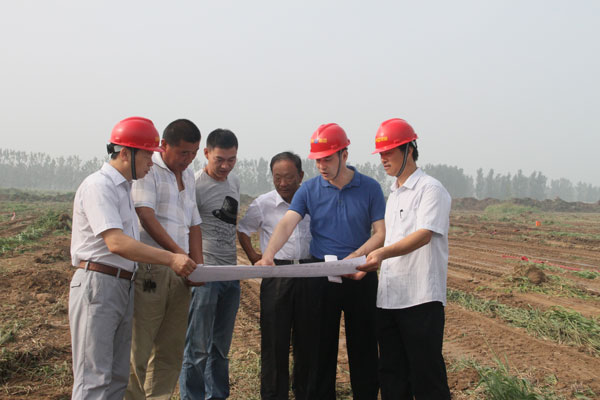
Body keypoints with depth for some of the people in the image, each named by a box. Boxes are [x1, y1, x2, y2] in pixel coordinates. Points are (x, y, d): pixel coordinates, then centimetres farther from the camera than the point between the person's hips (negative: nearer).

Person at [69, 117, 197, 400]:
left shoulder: (124, 188, 19)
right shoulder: (98, 186, -11)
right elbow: (116, 243, -22)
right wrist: (170, 259, -24)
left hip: (123, 287, 10)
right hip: (98, 284, -10)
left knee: (118, 377, 12)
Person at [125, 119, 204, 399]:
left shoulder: (188, 177, 20)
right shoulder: (147, 169, -4)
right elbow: (146, 215, -16)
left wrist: (198, 265, 8)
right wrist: (176, 250, -24)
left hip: (179, 271, 8)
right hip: (149, 269, -8)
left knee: (172, 348, 10)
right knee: (139, 346, -3)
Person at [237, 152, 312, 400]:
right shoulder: (263, 204, 0)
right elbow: (242, 230, 13)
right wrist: (254, 258, 5)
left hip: (308, 274, 2)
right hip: (276, 275, -2)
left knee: (306, 337, 9)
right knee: (274, 339, 0)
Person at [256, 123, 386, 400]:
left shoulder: (370, 188, -2)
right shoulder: (309, 189, 0)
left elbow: (381, 232, -4)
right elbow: (287, 224, -12)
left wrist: (355, 256, -19)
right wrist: (268, 255, -29)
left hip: (360, 276, -1)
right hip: (322, 277, 1)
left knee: (363, 348, 8)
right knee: (321, 347, 8)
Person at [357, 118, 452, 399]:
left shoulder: (430, 189, -6)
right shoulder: (393, 194, 19)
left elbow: (424, 235, -20)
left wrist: (383, 253, -33)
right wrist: (366, 265, 13)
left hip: (421, 298, -8)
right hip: (388, 297, 8)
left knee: (426, 376, -4)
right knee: (391, 375, 12)